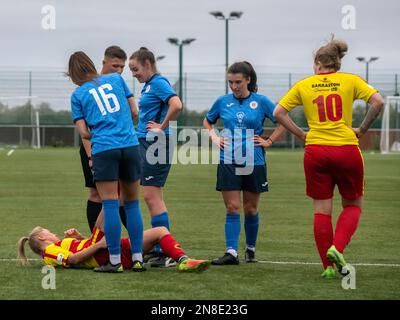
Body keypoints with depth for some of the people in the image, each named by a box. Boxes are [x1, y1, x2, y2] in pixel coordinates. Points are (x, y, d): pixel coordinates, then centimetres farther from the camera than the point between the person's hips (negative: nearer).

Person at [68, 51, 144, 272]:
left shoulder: (77, 95, 8)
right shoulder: (115, 79, 14)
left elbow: (83, 132, 4)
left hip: (103, 149, -3)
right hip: (130, 145, 3)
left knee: (110, 206, -3)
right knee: (132, 204, 10)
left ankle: (115, 260, -5)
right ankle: (137, 258, 9)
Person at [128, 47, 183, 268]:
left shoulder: (158, 83, -12)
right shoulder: (148, 85, 17)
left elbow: (176, 105, -27)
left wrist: (162, 127, -17)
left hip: (156, 143, -10)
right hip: (146, 143, 10)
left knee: (151, 196, -11)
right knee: (152, 197, 11)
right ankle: (159, 250, 15)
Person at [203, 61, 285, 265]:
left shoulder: (260, 101, -2)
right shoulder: (223, 102, 5)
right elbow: (207, 121, 22)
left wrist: (269, 141, -2)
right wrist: (214, 138, 7)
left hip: (254, 163, -1)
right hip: (228, 162, 1)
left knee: (250, 209, 9)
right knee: (232, 208, -5)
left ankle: (250, 249, 25)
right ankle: (231, 252, -8)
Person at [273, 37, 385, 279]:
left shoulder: (304, 85, 7)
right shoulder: (350, 80, 2)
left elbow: (279, 112, 4)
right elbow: (378, 102, -9)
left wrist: (301, 134, 9)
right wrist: (362, 130, 1)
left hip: (315, 151, 1)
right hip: (347, 149, -1)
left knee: (322, 209, 8)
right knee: (353, 205, 14)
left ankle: (329, 266, 7)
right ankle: (337, 248, -8)